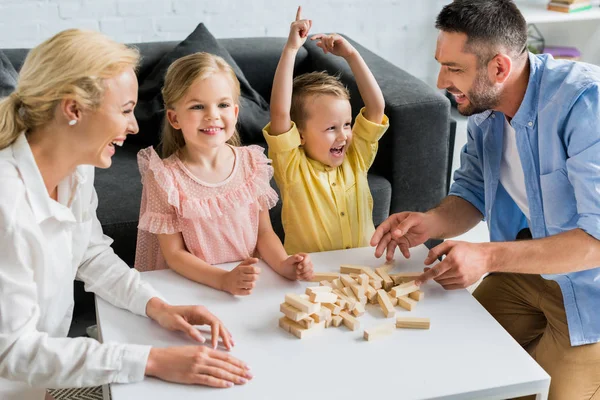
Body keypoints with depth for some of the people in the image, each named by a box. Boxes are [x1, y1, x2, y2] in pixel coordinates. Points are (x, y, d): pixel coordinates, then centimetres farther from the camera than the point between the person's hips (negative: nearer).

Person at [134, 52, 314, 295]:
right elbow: (174, 254, -7)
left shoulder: (252, 163, 2)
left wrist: (283, 264, -12)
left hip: (253, 282, 3)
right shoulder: (164, 176, -8)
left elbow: (264, 231, 8)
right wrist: (224, 280, -21)